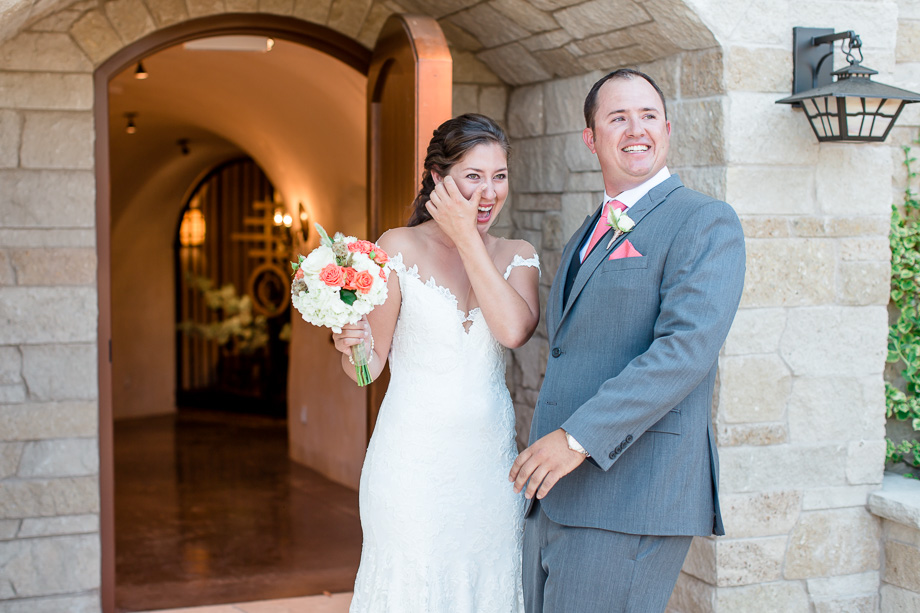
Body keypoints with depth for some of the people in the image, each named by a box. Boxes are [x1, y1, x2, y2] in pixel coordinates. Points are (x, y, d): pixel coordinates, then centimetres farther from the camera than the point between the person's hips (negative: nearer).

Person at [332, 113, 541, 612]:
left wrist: (467, 238, -12)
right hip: (413, 459, -3)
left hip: (489, 456, 3)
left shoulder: (518, 257, 6)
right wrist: (351, 345, -22)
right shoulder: (398, 248, -3)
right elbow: (368, 367, 1)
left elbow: (514, 329, -16)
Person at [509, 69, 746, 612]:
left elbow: (687, 347, -19)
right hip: (555, 492, 8)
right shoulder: (588, 235, 20)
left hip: (631, 499, -8)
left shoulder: (706, 222, -7)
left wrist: (579, 437, -22)